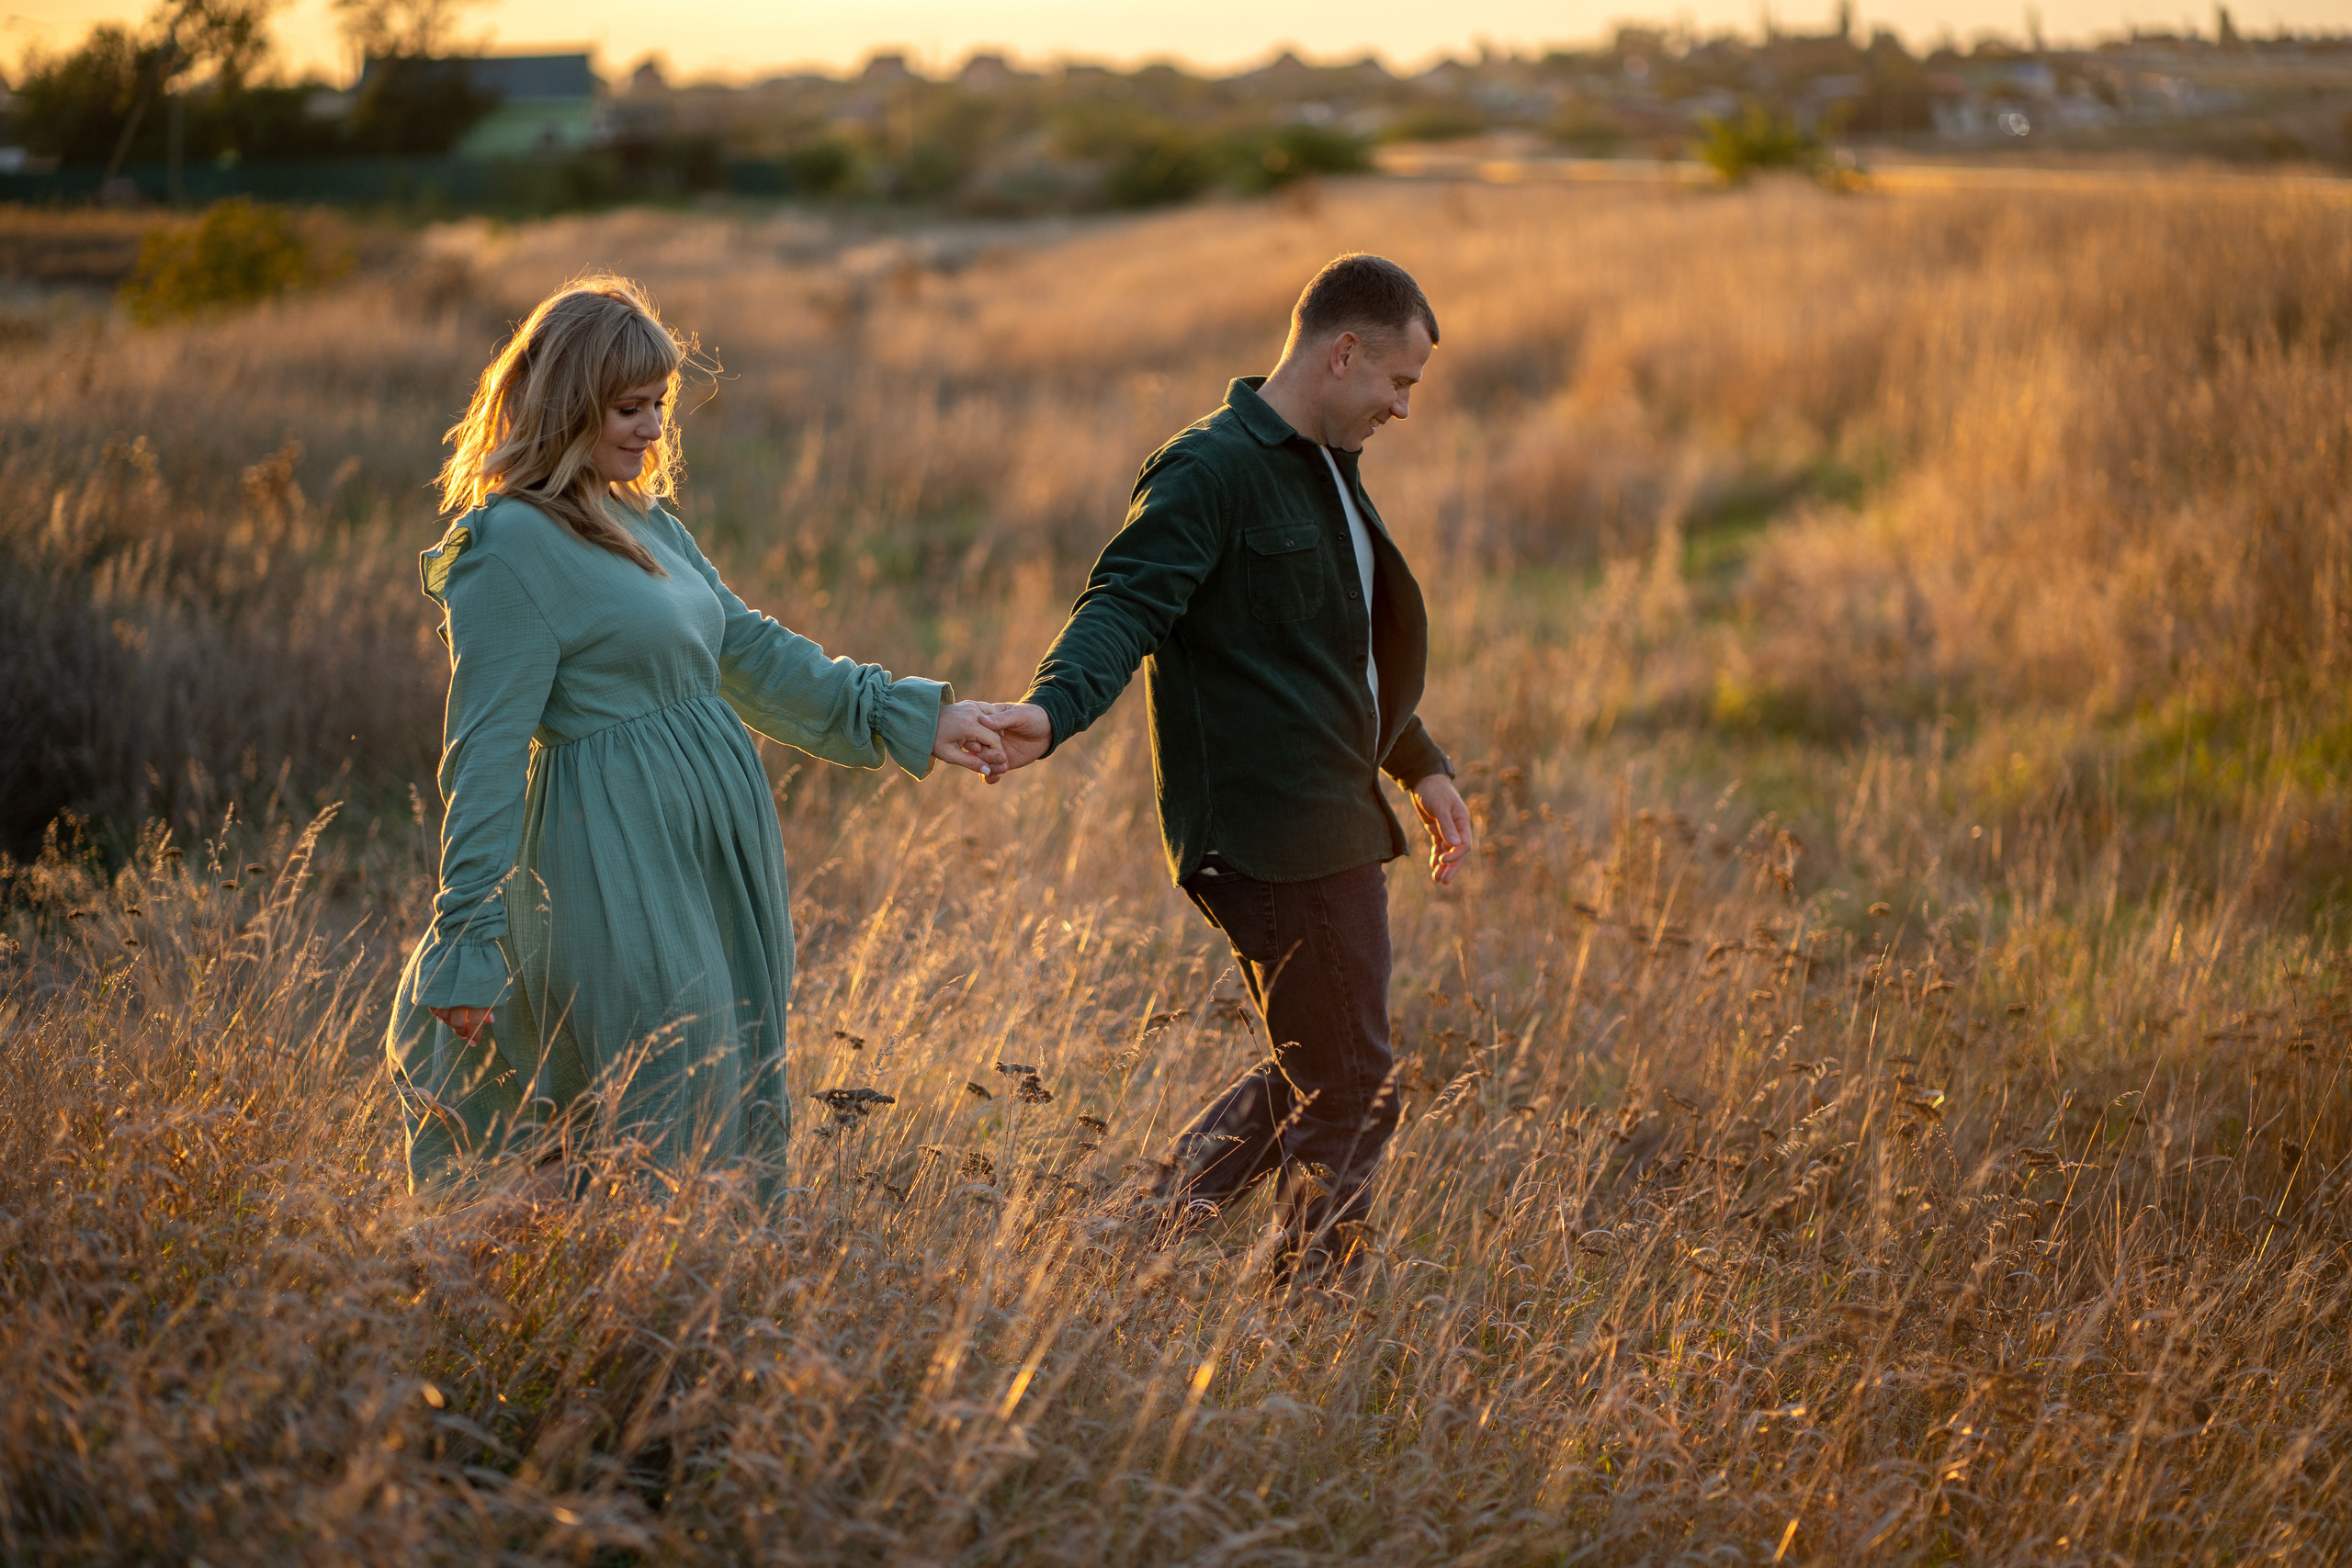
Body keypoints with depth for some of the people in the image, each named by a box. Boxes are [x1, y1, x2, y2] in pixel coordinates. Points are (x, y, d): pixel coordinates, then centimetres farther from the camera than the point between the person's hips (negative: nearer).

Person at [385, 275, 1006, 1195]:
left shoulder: (646, 522, 14)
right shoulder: (509, 547, -13)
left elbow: (750, 653, 22)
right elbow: (488, 755, -16)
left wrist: (911, 717, 19)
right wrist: (467, 943, -18)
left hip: (719, 853, 9)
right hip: (621, 867, -9)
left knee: (743, 1114, 12)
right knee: (672, 1130, -7)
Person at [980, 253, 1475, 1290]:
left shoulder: (1328, 470, 19)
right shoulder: (1212, 471, -13)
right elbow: (1126, 603, -26)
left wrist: (1420, 766, 35)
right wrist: (1052, 709, -43)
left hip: (1336, 820, 10)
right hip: (1275, 833, -10)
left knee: (1313, 1076, 17)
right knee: (1349, 1097, -3)